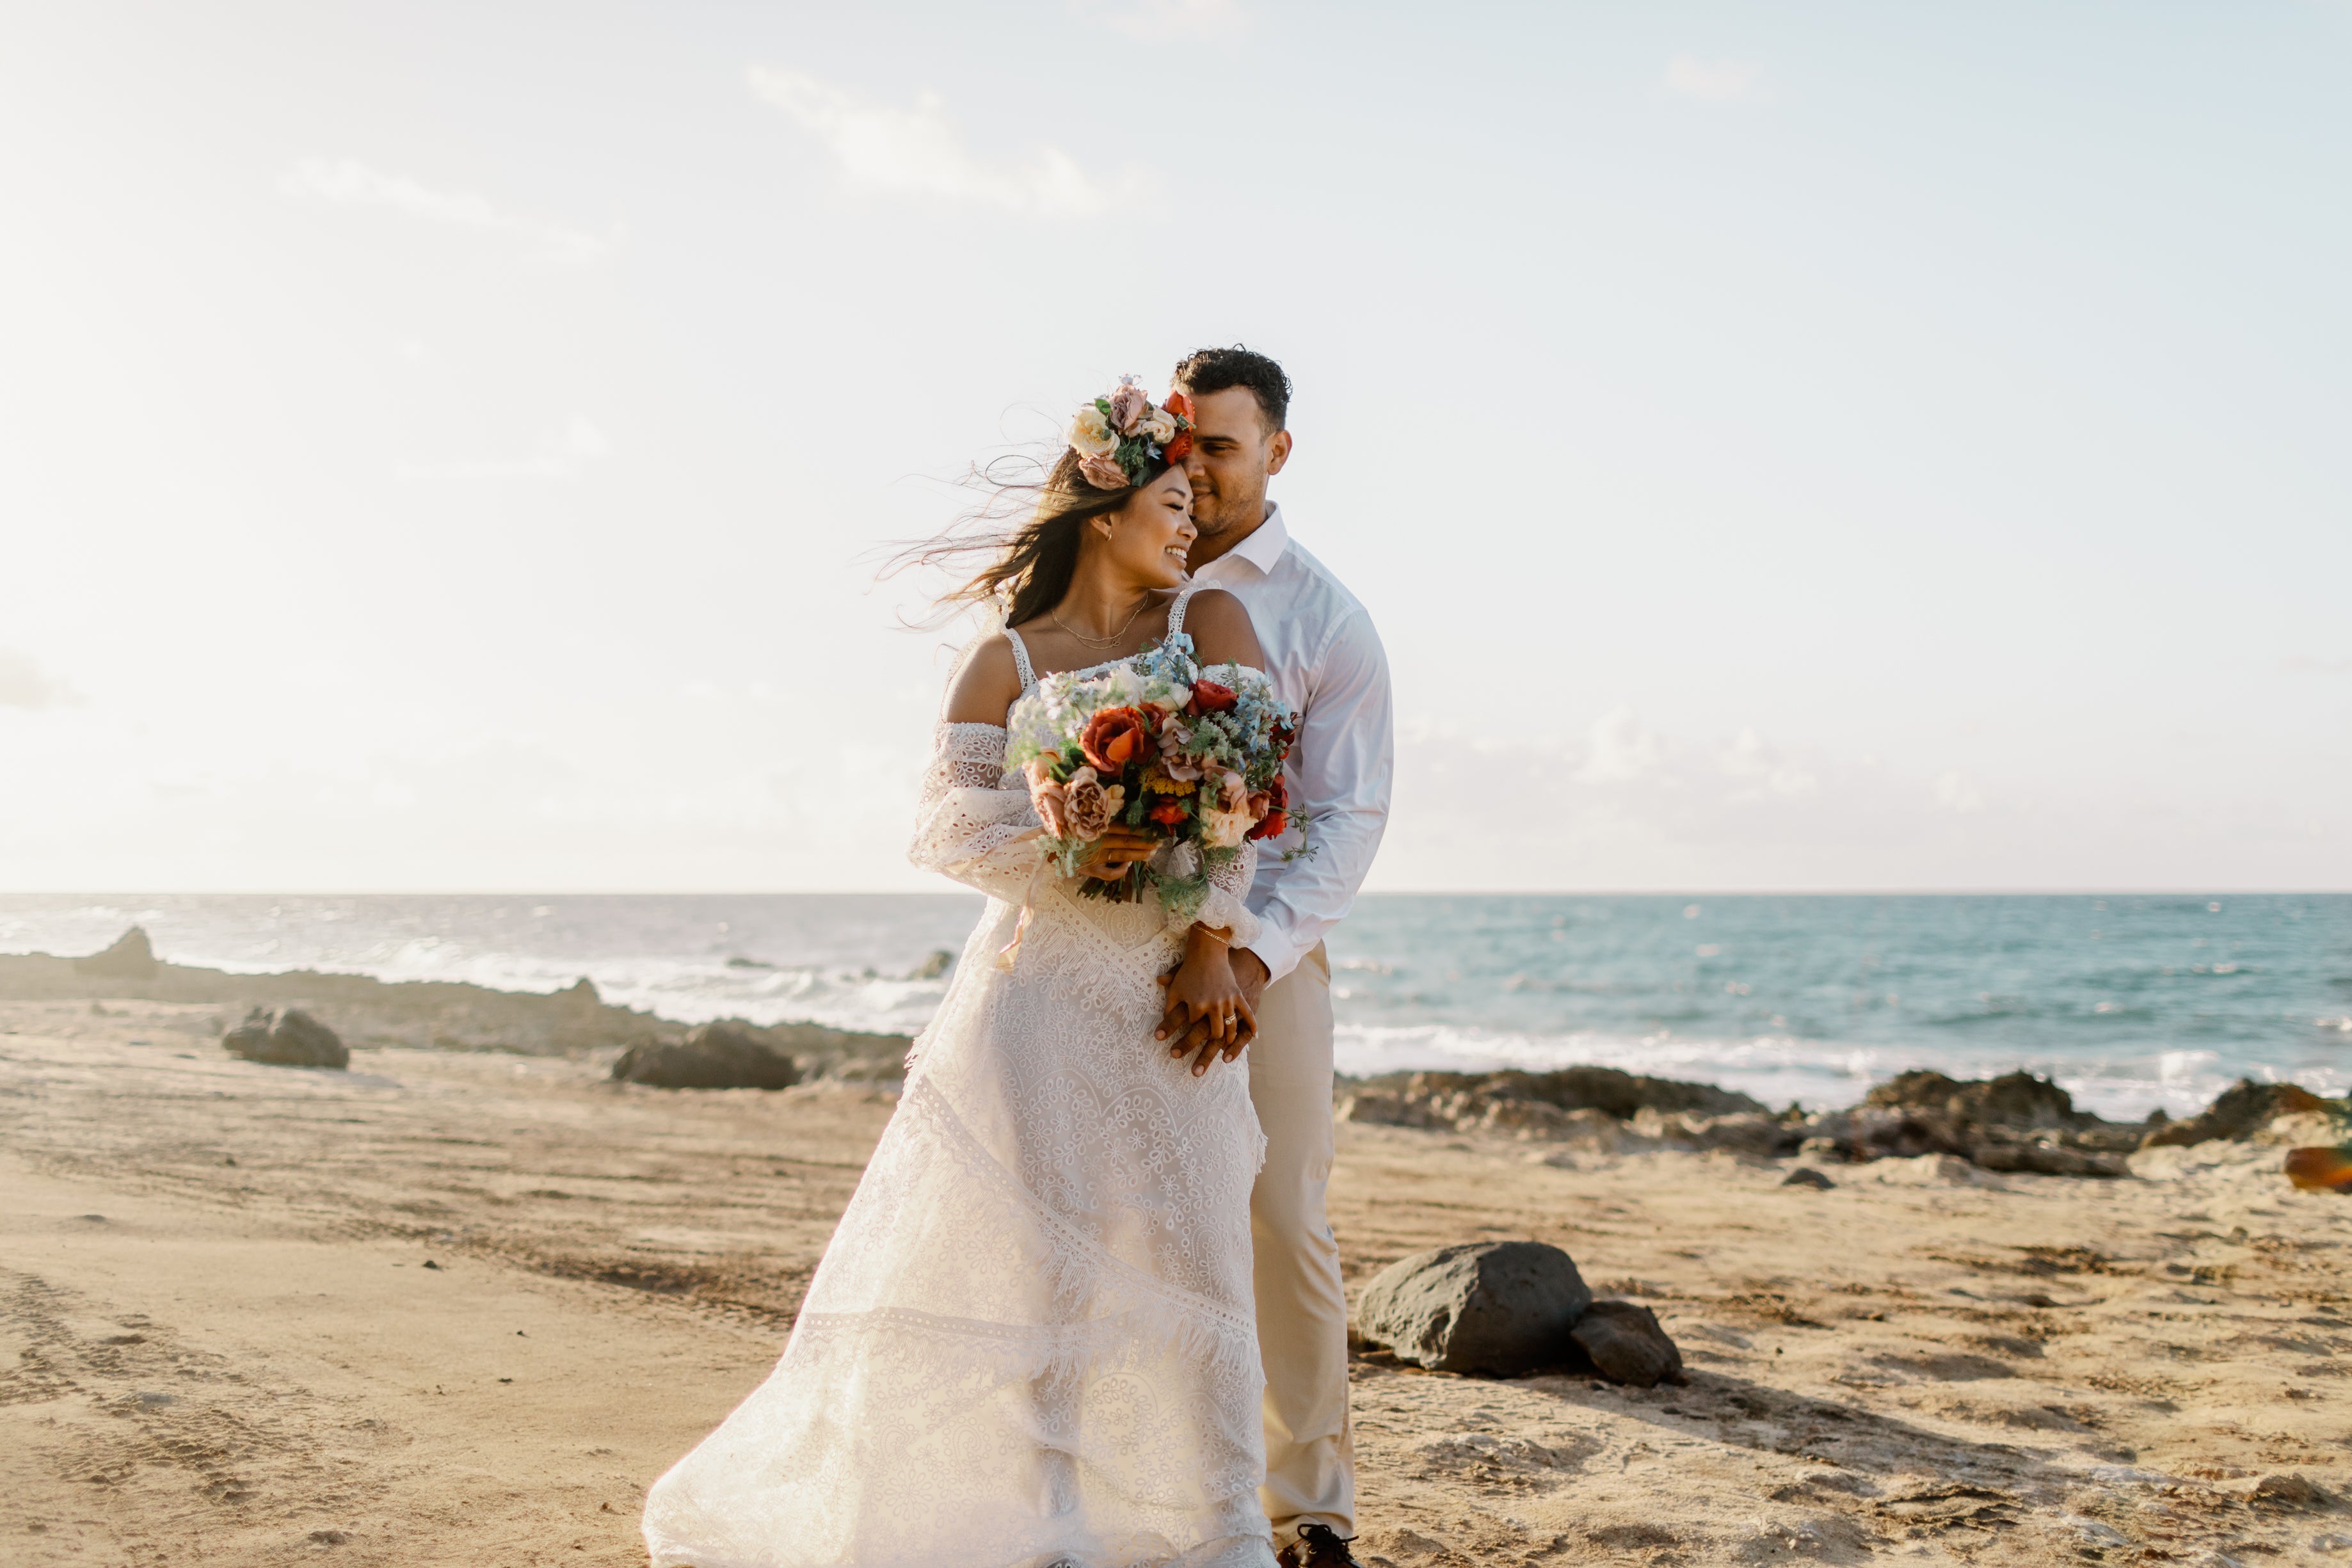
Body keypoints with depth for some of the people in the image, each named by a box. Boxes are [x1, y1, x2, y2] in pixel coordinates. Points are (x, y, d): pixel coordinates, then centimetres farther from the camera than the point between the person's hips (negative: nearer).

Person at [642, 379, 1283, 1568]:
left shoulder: (1209, 619, 7)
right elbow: (945, 829, -3)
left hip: (1174, 992, 2)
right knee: (1026, 1250, -4)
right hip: (1042, 989, -2)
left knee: (1183, 1253, 3)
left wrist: (1212, 944, -9)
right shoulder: (1006, 662, 3)